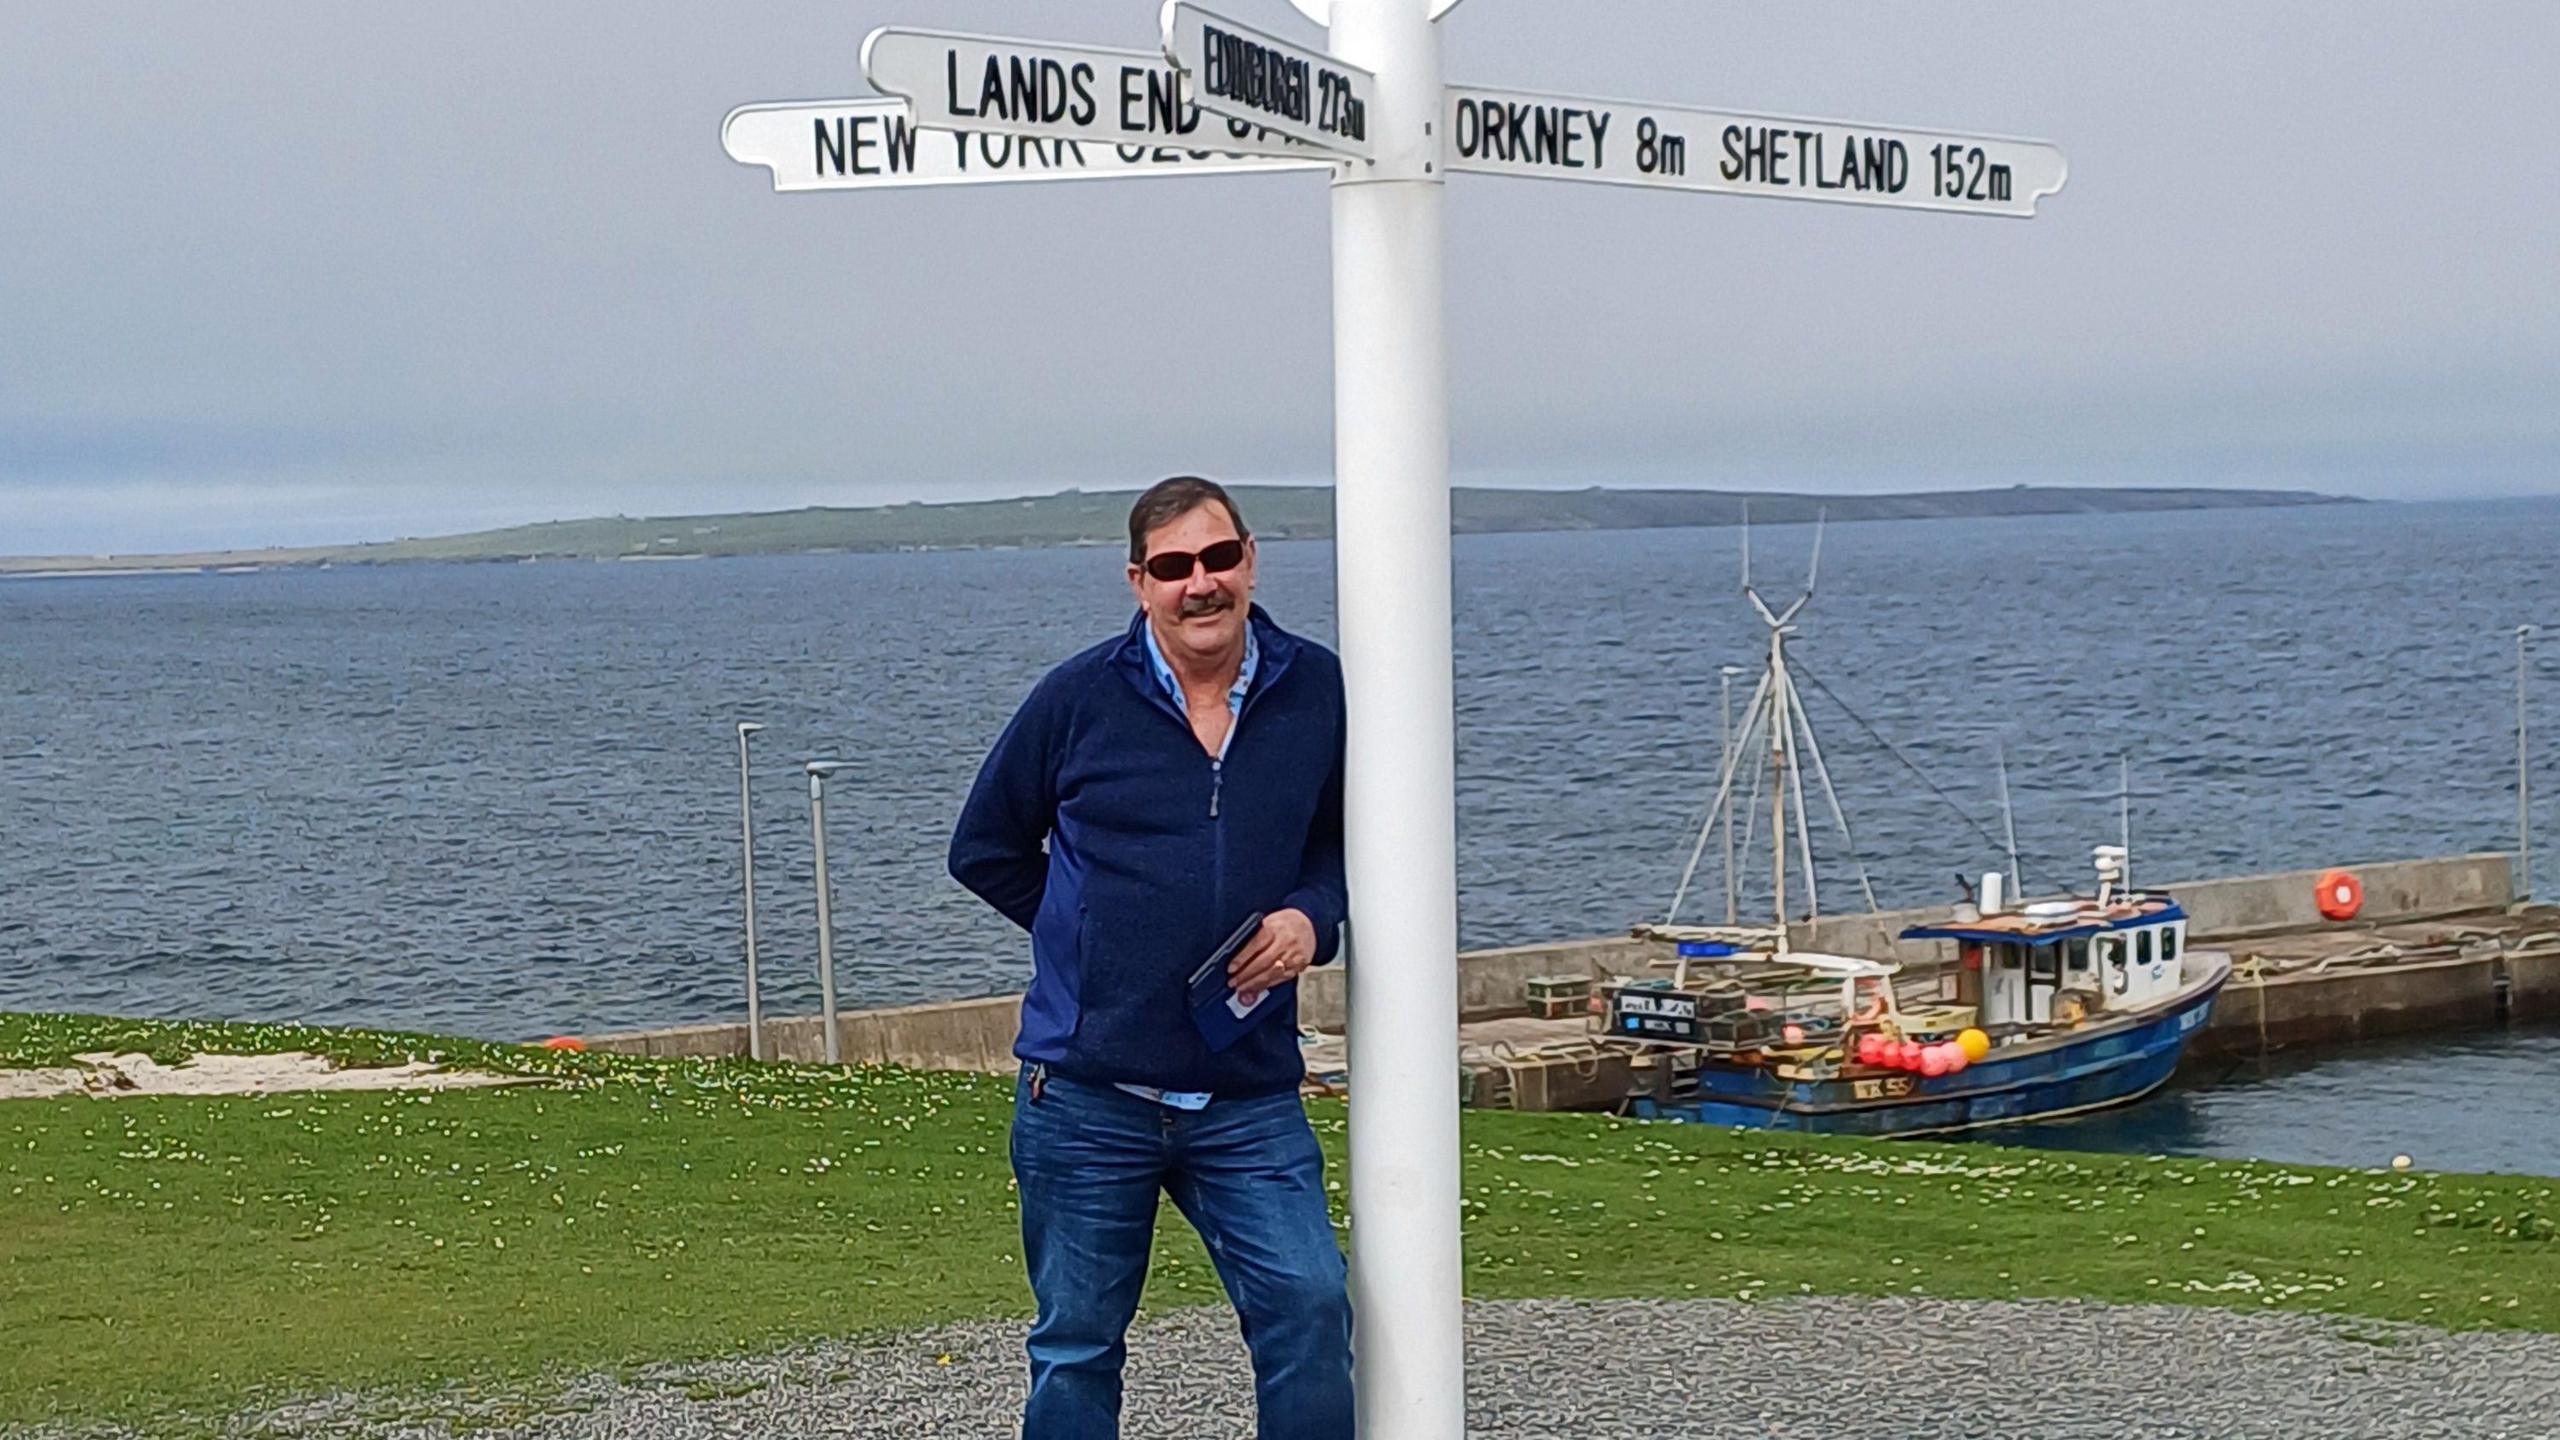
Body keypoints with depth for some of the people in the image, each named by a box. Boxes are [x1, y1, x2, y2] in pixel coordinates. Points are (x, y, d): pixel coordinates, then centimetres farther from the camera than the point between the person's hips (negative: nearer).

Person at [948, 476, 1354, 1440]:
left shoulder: (1315, 692, 2)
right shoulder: (1079, 697, -3)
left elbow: (1345, 841, 17)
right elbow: (984, 850, 10)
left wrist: (1312, 917, -4)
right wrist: (1097, 938, 4)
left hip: (1249, 1098, 1)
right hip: (1086, 1095, -1)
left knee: (1309, 1307, -13)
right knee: (1076, 1348, 8)